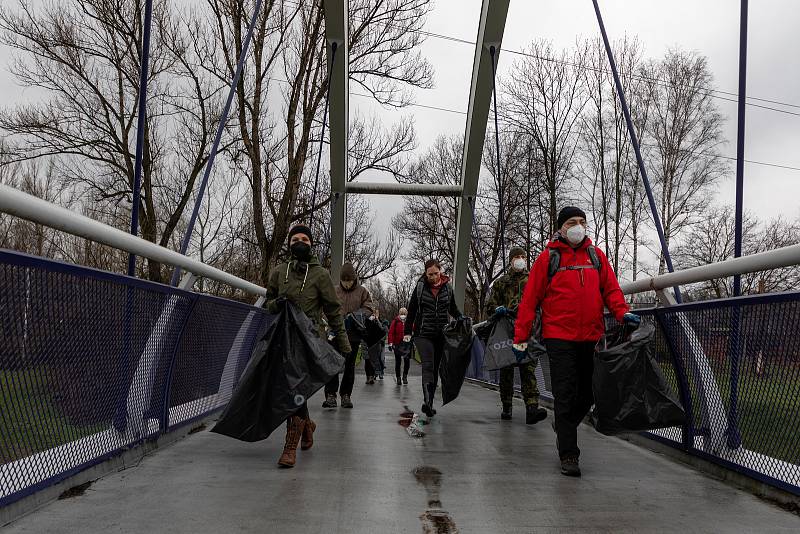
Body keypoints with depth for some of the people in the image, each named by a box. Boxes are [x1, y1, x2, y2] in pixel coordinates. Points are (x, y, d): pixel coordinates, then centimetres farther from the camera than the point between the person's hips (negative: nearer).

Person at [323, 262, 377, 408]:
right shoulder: (334, 291, 6)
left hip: (353, 335, 1)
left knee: (350, 365, 10)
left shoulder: (362, 291, 6)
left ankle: (346, 395, 20)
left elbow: (368, 308, 4)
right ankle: (330, 395, -4)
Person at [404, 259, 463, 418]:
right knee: (428, 365, -18)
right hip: (423, 334, -3)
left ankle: (429, 404, 17)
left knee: (435, 368, 8)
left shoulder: (447, 288, 7)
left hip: (441, 335, 3)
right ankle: (427, 401, -28)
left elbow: (453, 309, 19)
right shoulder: (420, 287, 1)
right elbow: (412, 310, 4)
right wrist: (407, 332, 1)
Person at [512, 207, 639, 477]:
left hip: (591, 338, 4)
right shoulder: (548, 257, 0)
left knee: (587, 394, 13)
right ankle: (568, 456, 3)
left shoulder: (596, 255, 11)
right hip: (559, 338, -4)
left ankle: (564, 430, 40)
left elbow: (611, 288, 10)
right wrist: (521, 337, -4)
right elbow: (530, 298, -1)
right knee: (565, 396, -4)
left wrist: (622, 312, -11)